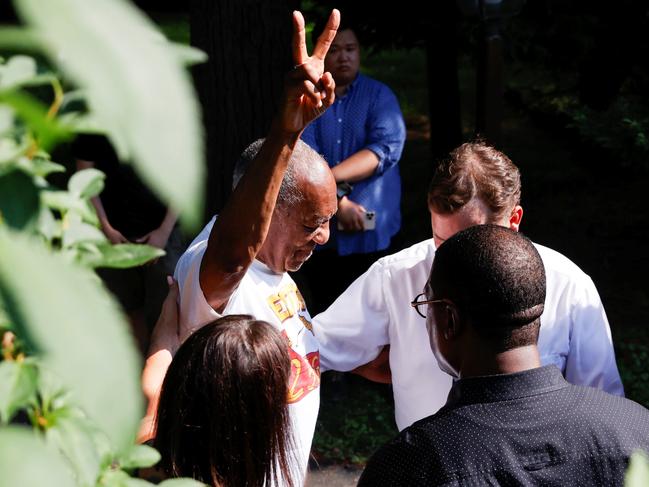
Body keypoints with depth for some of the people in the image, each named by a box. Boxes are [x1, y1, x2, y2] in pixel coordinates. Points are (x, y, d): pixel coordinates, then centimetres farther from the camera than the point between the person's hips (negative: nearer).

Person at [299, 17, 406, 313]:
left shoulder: (379, 95, 3)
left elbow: (387, 148, -13)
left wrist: (331, 177, -22)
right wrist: (339, 201, -18)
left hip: (369, 231, -1)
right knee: (322, 310, 11)